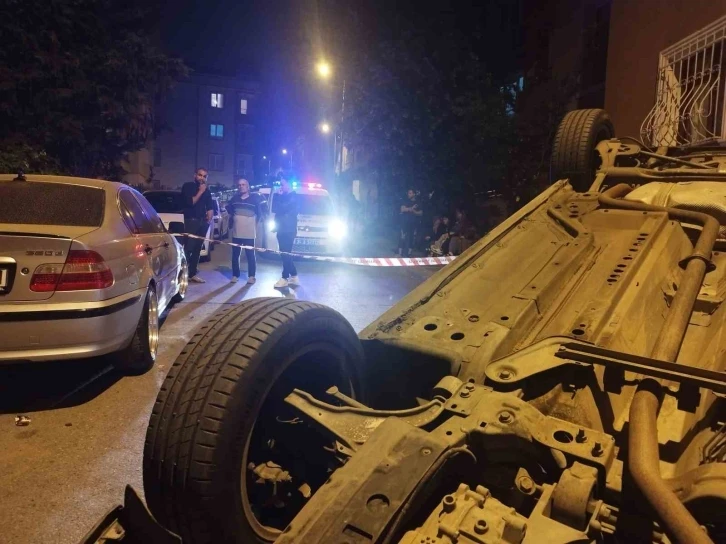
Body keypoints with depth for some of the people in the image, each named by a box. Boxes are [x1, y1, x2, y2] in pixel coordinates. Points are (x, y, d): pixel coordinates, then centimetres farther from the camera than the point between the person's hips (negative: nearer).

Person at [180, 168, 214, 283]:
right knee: (188, 248, -14)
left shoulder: (206, 191, 16)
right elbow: (190, 202, -12)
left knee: (197, 249, 6)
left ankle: (192, 274, 9)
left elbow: (210, 207, 15)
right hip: (191, 221, -6)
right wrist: (200, 192, -10)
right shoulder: (188, 186, 0)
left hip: (203, 222, 6)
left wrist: (209, 218, -2)